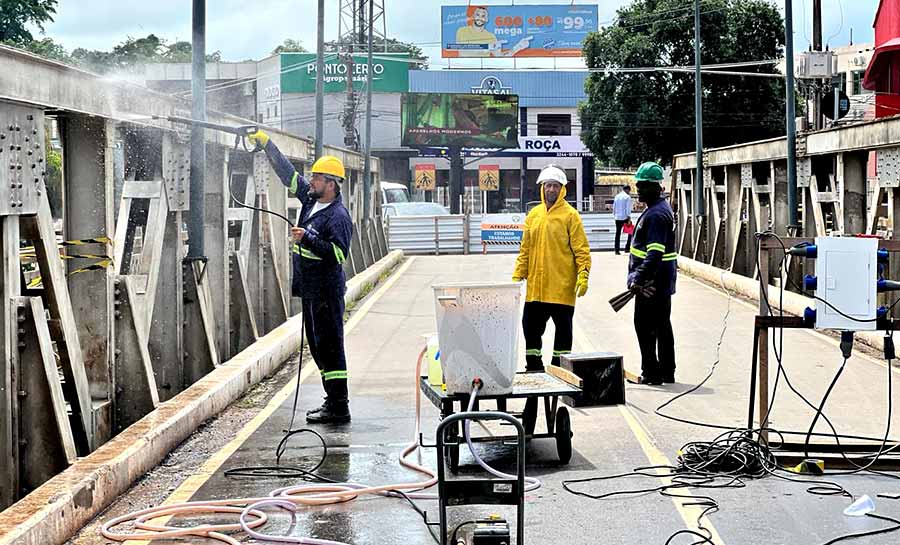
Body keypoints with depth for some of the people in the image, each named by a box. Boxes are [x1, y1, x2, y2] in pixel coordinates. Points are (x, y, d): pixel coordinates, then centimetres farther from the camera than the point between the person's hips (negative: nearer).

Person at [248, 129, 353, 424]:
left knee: (329, 345, -8)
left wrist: (308, 238, -26)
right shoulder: (311, 200, 10)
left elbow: (338, 253, -23)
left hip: (327, 291, -9)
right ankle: (333, 400, 22)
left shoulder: (338, 216, -15)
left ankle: (339, 407, -5)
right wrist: (266, 143, 17)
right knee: (317, 345, 14)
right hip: (311, 289, 9)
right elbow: (288, 173, 17)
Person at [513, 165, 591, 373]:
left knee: (563, 328, 5)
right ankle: (534, 368, 20)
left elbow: (581, 249, -7)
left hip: (562, 286, -5)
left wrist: (583, 275, -17)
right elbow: (525, 250, 14)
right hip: (535, 286, 5)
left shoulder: (570, 215, -5)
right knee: (531, 326, 8)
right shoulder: (534, 214, 10)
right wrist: (517, 276, 10)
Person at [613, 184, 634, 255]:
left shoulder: (617, 196, 10)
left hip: (617, 218, 5)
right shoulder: (627, 197, -7)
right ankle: (627, 247, 2)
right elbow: (628, 209, -13)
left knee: (618, 233, 7)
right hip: (625, 217, -5)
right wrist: (629, 219, -14)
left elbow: (614, 207, 13)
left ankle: (617, 250, 4)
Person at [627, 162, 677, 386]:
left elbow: (655, 253, -26)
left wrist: (639, 279, -28)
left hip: (652, 282, -11)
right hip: (662, 281, 11)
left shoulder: (656, 214, -18)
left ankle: (651, 373, -1)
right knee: (662, 326, 13)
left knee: (645, 326, -5)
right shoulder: (660, 209, 16)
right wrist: (637, 276, 24)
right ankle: (666, 373, 20)